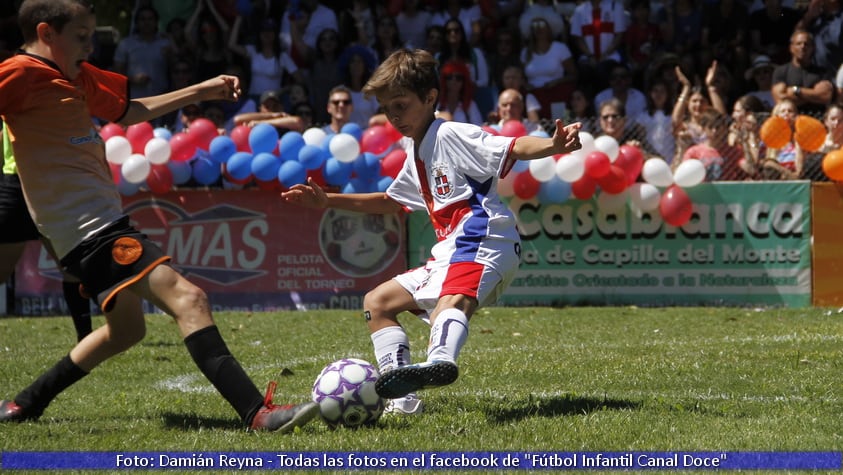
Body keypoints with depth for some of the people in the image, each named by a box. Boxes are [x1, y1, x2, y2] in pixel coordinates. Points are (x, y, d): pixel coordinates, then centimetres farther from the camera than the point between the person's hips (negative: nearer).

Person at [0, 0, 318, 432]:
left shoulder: (77, 77, 18)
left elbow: (128, 111, 32)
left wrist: (201, 91, 32)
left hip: (102, 222, 11)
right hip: (89, 223, -11)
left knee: (125, 330, 26)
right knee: (188, 299, -20)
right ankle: (258, 413, -29)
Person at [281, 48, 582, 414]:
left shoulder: (451, 135, -5)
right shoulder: (416, 154, 23)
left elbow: (513, 148, -18)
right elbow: (391, 201, 41)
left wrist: (554, 146, -38)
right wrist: (328, 201, 39)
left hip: (483, 244, -11)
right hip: (448, 254, 11)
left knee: (451, 299, -40)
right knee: (377, 302, 18)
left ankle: (441, 361, -74)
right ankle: (403, 400, 7)